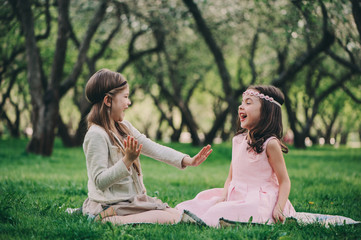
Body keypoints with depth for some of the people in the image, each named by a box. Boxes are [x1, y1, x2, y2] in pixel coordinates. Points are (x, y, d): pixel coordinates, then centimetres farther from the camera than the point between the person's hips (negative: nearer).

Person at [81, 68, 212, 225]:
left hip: (132, 199, 9)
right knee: (167, 219, -16)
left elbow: (154, 149, 7)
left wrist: (188, 161, -3)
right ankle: (109, 221, -14)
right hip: (109, 205, -9)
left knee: (175, 214, 6)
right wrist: (127, 160, -30)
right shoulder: (96, 135, -18)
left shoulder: (124, 127, 10)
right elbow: (100, 181, -21)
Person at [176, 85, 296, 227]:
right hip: (236, 197, 8)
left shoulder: (269, 143, -9)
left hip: (260, 201, -8)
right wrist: (224, 197, -2)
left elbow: (284, 181, -7)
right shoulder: (238, 140, 12)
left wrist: (279, 208, -21)